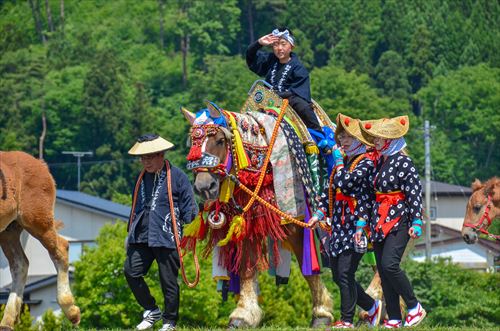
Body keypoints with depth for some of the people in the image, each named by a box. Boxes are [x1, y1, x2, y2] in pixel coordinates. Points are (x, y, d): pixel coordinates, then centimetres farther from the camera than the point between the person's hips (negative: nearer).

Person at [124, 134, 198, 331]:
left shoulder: (177, 177, -4)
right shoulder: (142, 178, 15)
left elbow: (189, 209, -3)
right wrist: (130, 232, 25)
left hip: (166, 238, -6)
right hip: (141, 237, 6)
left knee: (168, 281, 1)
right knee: (131, 271, -5)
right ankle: (151, 311, 11)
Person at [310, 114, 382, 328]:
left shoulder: (366, 162, -8)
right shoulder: (344, 162, 18)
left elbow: (345, 183, -22)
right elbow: (332, 192, 25)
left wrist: (339, 162, -8)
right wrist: (320, 213, 16)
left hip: (356, 226, -9)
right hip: (339, 226, 9)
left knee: (345, 272, -11)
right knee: (337, 274, 10)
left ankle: (347, 320, -5)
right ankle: (371, 306, 26)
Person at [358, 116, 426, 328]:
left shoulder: (403, 162, -9)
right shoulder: (378, 161, 14)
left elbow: (415, 193, -12)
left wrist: (416, 222, -17)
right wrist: (362, 224, 17)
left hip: (398, 221, -8)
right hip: (379, 221, 8)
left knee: (389, 265, -21)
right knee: (383, 271, 5)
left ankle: (414, 307, -5)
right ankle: (394, 319, 8)